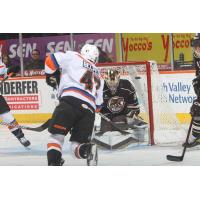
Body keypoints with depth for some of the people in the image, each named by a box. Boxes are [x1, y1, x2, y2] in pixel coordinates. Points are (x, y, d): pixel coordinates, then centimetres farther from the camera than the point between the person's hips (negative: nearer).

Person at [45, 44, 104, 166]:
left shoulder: (74, 57, 18)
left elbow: (51, 60, 11)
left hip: (71, 101, -4)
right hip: (89, 109, 4)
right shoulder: (98, 77, 33)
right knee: (78, 144, 9)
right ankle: (88, 150, -25)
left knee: (57, 134, 2)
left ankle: (53, 163, -18)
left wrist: (51, 76, 26)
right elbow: (98, 105, 31)